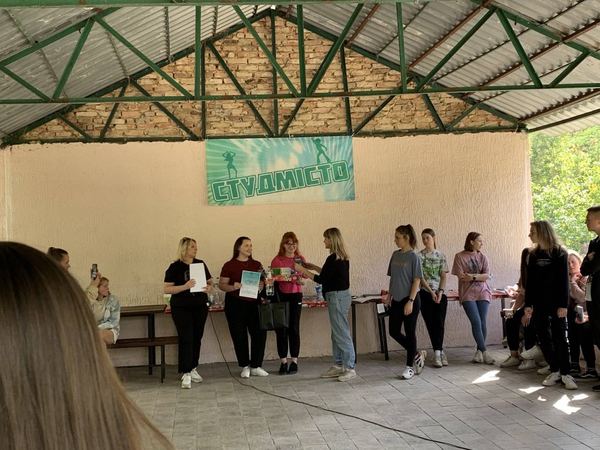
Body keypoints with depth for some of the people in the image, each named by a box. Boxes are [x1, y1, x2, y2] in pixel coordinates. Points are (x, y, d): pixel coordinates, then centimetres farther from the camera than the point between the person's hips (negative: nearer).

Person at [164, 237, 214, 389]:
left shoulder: (201, 264, 7)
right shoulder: (175, 267, -6)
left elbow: (210, 281, 14)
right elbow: (167, 289, -11)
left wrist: (209, 288, -10)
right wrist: (185, 286, -24)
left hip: (200, 307, 5)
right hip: (182, 308, -5)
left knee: (197, 338, 10)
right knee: (186, 339, -8)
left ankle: (193, 369, 25)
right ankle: (186, 374, -5)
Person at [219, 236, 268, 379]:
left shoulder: (256, 264, 11)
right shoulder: (229, 265, -1)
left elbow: (263, 282, 16)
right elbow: (221, 285, -2)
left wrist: (262, 285, -7)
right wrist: (234, 287, -20)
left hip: (254, 303, 4)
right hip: (235, 304, -3)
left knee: (260, 333, -1)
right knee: (240, 336, 3)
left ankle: (255, 366, 12)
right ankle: (245, 367, 16)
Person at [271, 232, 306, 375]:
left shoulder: (300, 259, 6)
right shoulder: (277, 260, 2)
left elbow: (303, 279, 5)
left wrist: (300, 280, -15)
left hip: (296, 295, 0)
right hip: (280, 295, 0)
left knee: (294, 328, 1)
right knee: (281, 329, 1)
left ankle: (294, 361, 9)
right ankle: (283, 362, 10)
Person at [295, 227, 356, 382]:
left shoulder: (333, 259, -18)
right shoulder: (342, 257, 11)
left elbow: (321, 279, -16)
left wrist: (302, 270, -8)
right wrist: (313, 267, 23)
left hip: (337, 297, -10)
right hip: (341, 295, 10)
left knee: (342, 334, -5)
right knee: (337, 334, 15)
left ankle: (350, 368, 0)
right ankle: (338, 365, 21)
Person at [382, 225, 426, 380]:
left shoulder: (413, 257, -11)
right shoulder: (395, 255, 7)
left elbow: (417, 281, -13)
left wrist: (410, 301, -17)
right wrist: (389, 295, 10)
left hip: (410, 300, -7)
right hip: (396, 300, 7)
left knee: (410, 332, 2)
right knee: (394, 332, 9)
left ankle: (410, 366, 15)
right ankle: (417, 355, 27)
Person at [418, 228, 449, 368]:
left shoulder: (441, 255, 5)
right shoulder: (420, 256, -1)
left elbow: (443, 276, 3)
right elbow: (420, 277, -6)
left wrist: (440, 292, -10)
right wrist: (431, 292, -13)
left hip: (440, 293, 1)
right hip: (425, 293, -1)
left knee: (439, 323, -5)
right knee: (431, 324, 1)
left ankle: (438, 352, 5)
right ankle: (439, 352, 9)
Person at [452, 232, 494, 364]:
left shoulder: (482, 257, 11)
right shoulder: (460, 256, 2)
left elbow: (487, 276, 0)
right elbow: (461, 276, -7)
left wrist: (473, 276, -14)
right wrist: (480, 276, -4)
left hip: (482, 293, 3)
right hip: (467, 294, -3)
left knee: (482, 322, -2)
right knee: (476, 322, -13)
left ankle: (479, 351, 12)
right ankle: (484, 351, -7)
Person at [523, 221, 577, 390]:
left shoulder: (559, 253, -5)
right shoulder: (533, 254, 9)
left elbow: (564, 280, -8)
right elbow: (529, 281, 10)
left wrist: (563, 305, -14)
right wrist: (528, 303, 5)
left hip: (556, 303, -5)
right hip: (539, 303, 5)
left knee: (560, 337, -1)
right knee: (544, 337, 5)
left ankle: (565, 373, 5)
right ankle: (554, 371, 14)